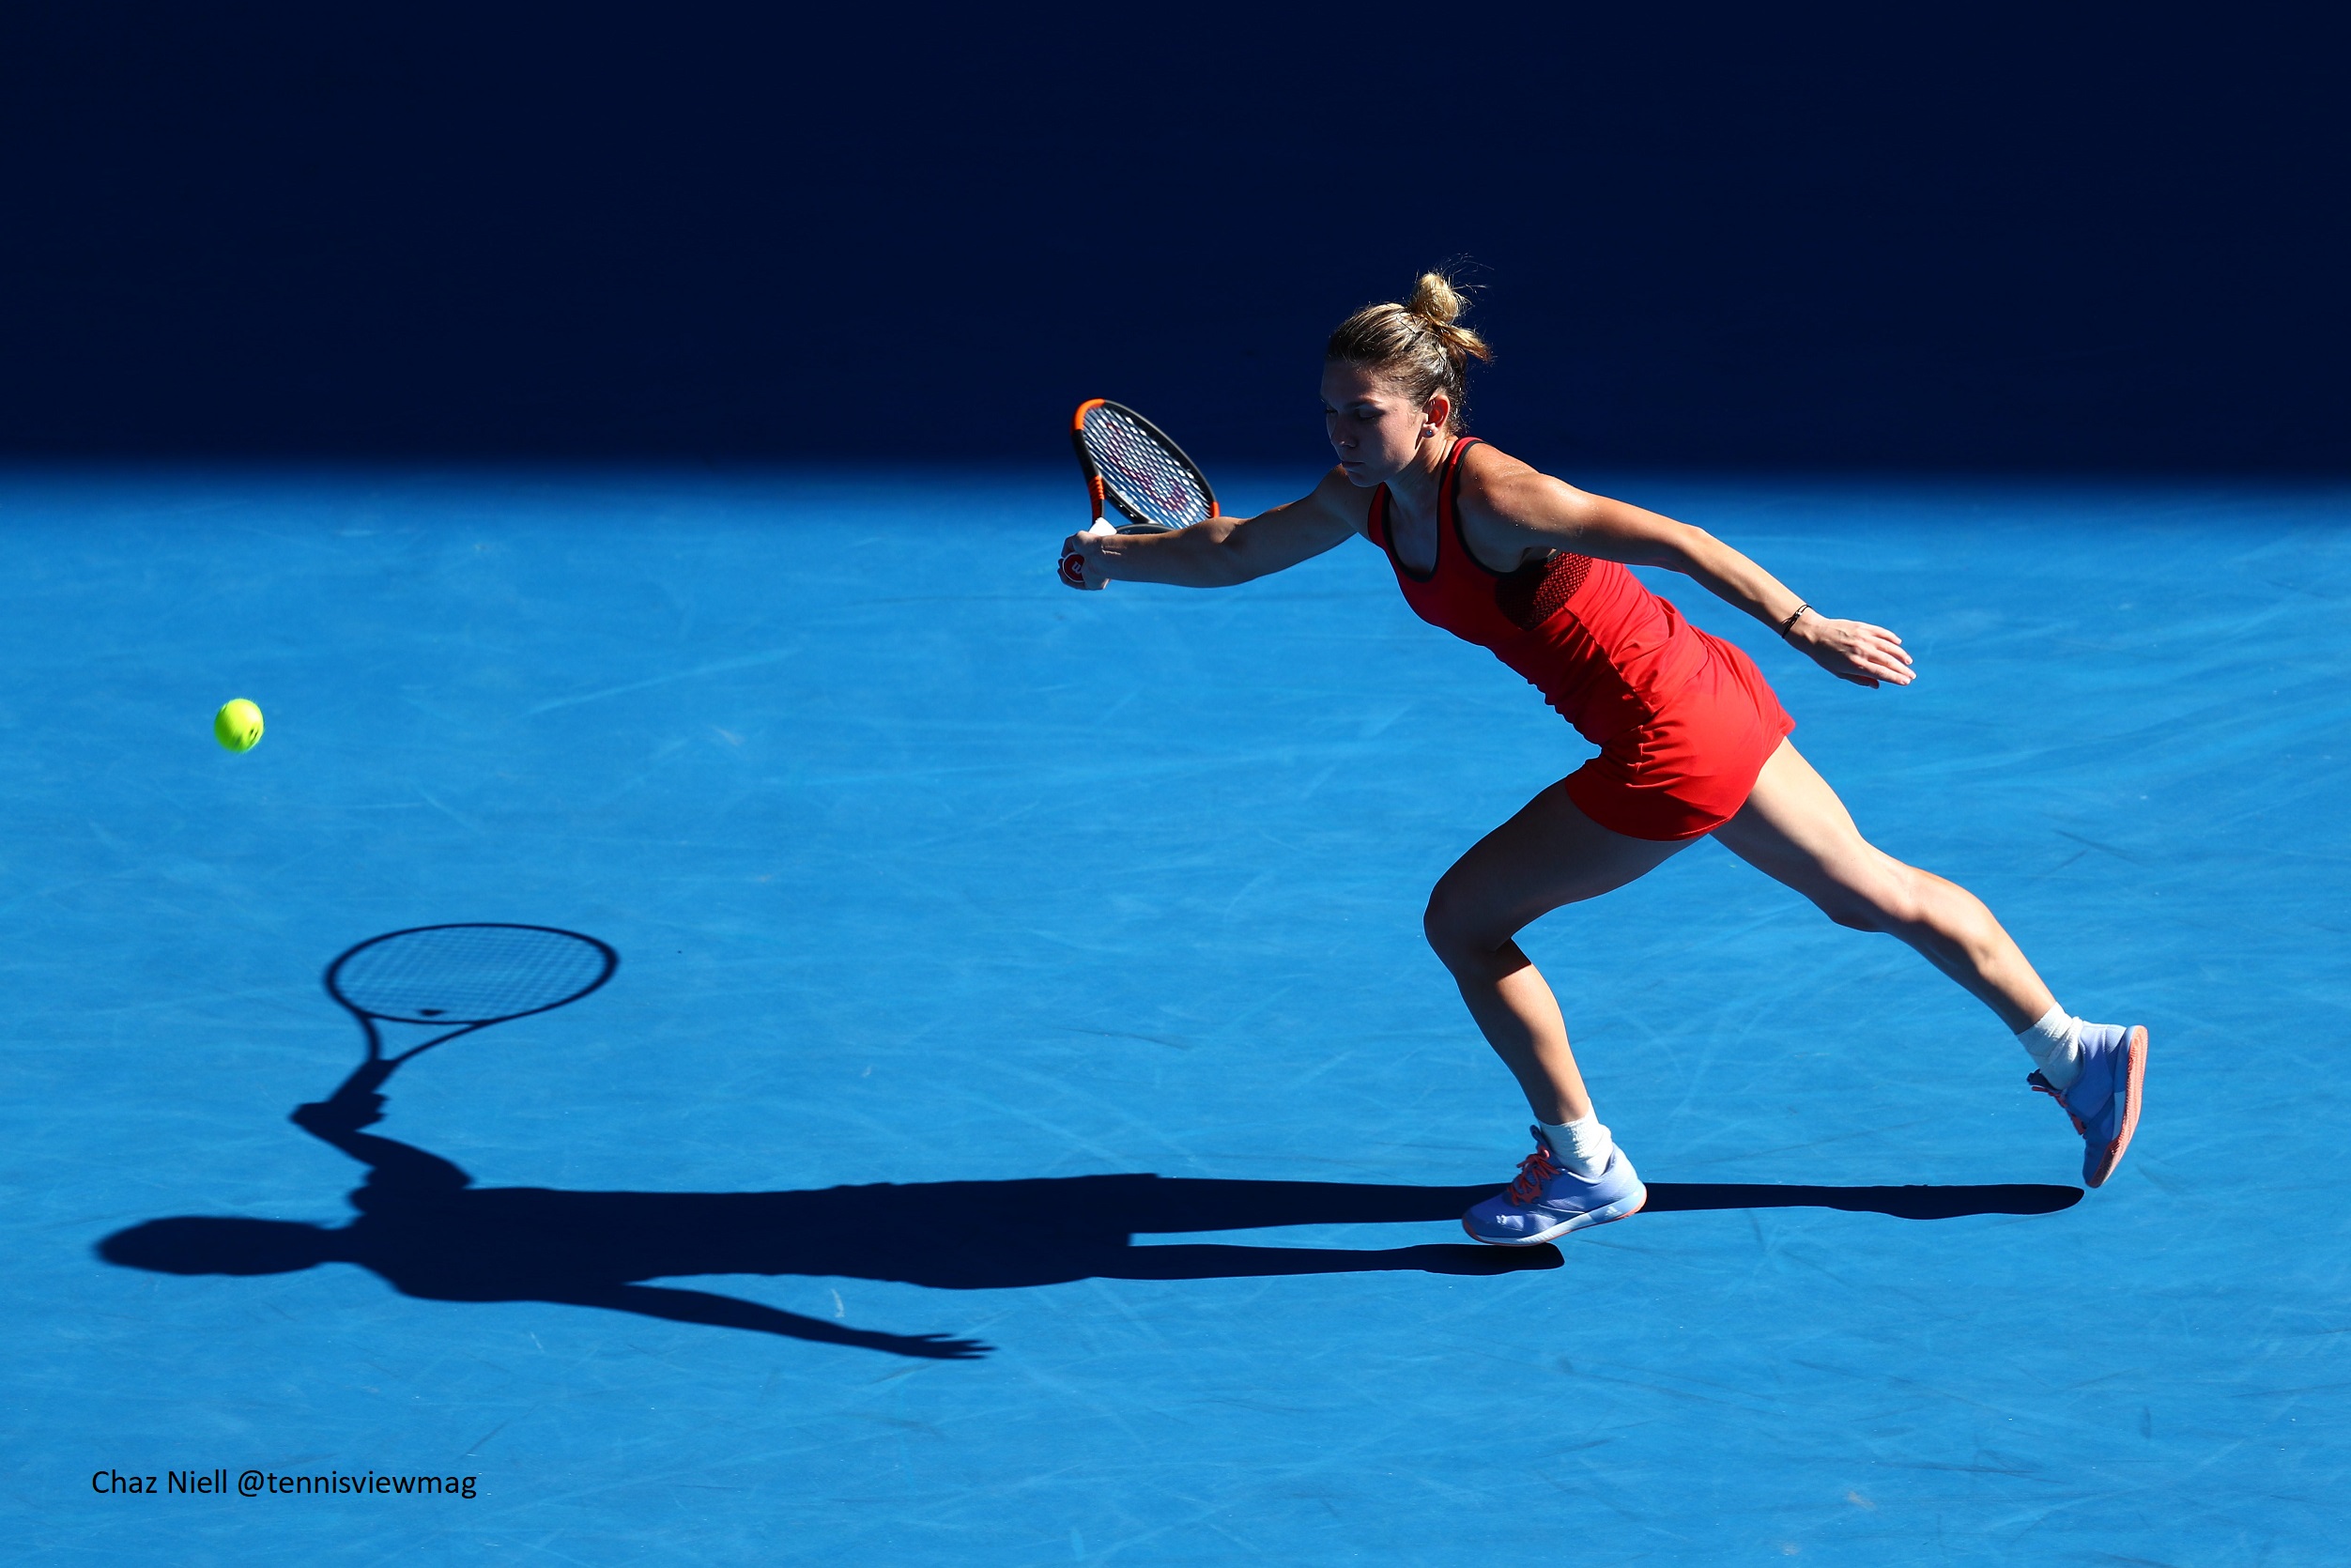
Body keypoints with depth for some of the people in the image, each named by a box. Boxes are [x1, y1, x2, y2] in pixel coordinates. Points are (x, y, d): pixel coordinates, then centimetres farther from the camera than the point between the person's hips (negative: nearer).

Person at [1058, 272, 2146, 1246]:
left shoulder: (1489, 498, -25)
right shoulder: (1370, 497, 0)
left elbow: (1672, 541, -28)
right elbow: (1236, 549, 12)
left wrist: (1805, 628, -34)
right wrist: (1116, 555, 0)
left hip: (1669, 747, -9)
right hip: (1713, 701, 9)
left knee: (1462, 921, 0)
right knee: (1873, 895, 21)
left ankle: (1583, 1165, 13)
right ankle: (2077, 1052, 34)